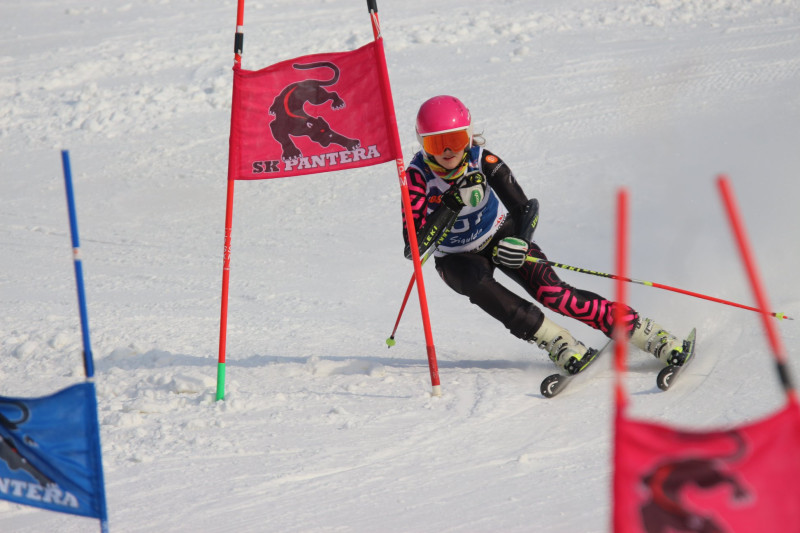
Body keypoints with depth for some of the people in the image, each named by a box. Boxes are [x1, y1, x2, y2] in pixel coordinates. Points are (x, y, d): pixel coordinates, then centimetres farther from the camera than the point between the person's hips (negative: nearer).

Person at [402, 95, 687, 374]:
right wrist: (453, 202, -41)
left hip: (500, 236, 0)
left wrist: (520, 241, -43)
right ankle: (554, 341, -26)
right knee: (478, 284, -35)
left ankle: (645, 333, -20)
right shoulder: (417, 174, -26)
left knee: (550, 291, -22)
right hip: (457, 258, 0)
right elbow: (415, 246, -31)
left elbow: (524, 209, -21)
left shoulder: (482, 161, -24)